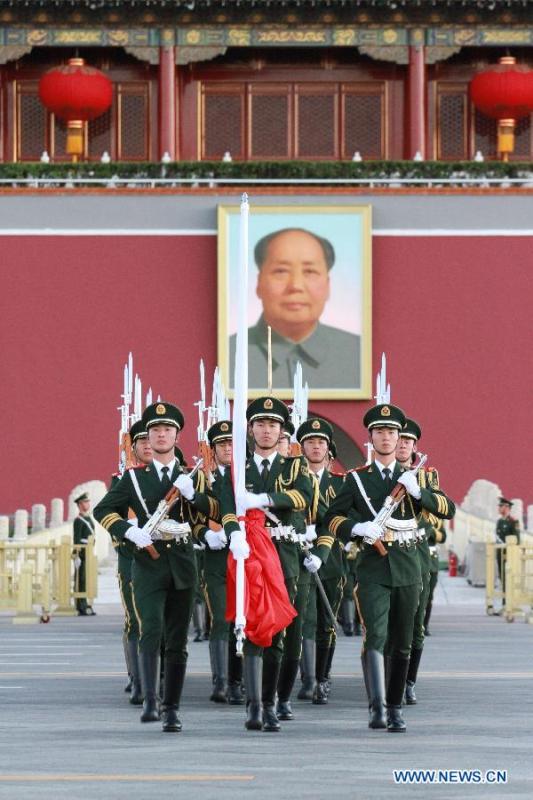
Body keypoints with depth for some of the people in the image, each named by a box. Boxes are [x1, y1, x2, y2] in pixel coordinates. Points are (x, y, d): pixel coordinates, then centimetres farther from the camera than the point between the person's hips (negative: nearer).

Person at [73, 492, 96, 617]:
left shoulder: (89, 519, 18)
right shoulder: (78, 520, -10)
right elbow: (76, 540, -15)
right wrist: (77, 557, -20)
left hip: (89, 554, 9)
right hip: (82, 554, -9)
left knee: (87, 580, 11)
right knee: (81, 580, -7)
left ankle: (85, 605, 17)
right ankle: (82, 608, -7)